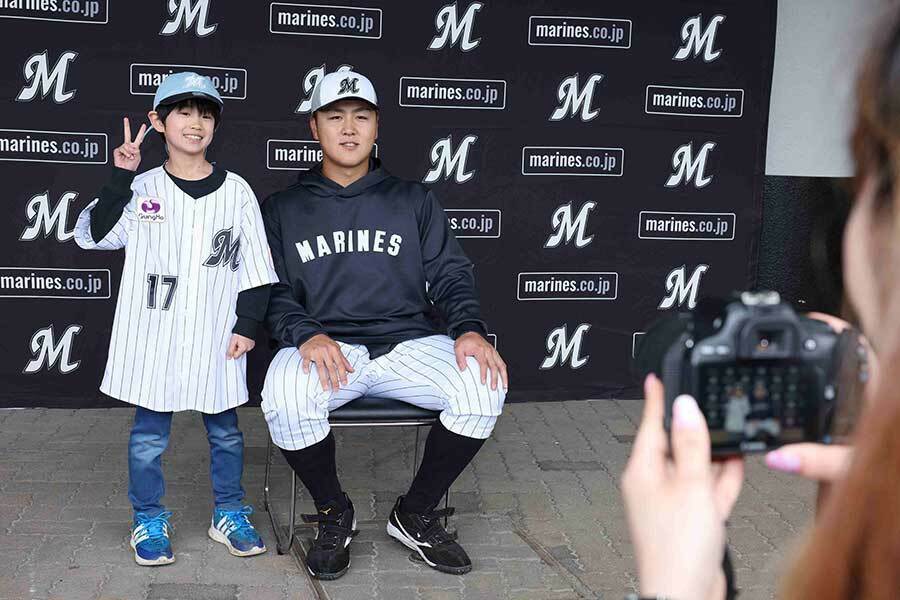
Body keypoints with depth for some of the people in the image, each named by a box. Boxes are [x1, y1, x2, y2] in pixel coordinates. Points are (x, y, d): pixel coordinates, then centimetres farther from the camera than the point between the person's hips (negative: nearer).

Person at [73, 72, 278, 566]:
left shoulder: (235, 191, 0)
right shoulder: (141, 190, -1)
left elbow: (255, 268, 2)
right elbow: (92, 236, -9)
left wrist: (247, 325, -3)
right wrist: (120, 178, -16)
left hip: (216, 337, 1)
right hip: (154, 335, -1)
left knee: (225, 430, 13)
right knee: (149, 434, 8)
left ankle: (229, 515, 29)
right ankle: (149, 522, 24)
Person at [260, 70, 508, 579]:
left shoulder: (414, 200, 15)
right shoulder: (283, 209, 13)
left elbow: (450, 275, 10)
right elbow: (272, 291, 6)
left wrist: (469, 328, -12)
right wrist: (306, 334, -17)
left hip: (407, 342, 1)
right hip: (324, 346, -1)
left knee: (484, 385, -28)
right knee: (285, 399, -35)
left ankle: (416, 516, -4)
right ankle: (334, 514, -5)